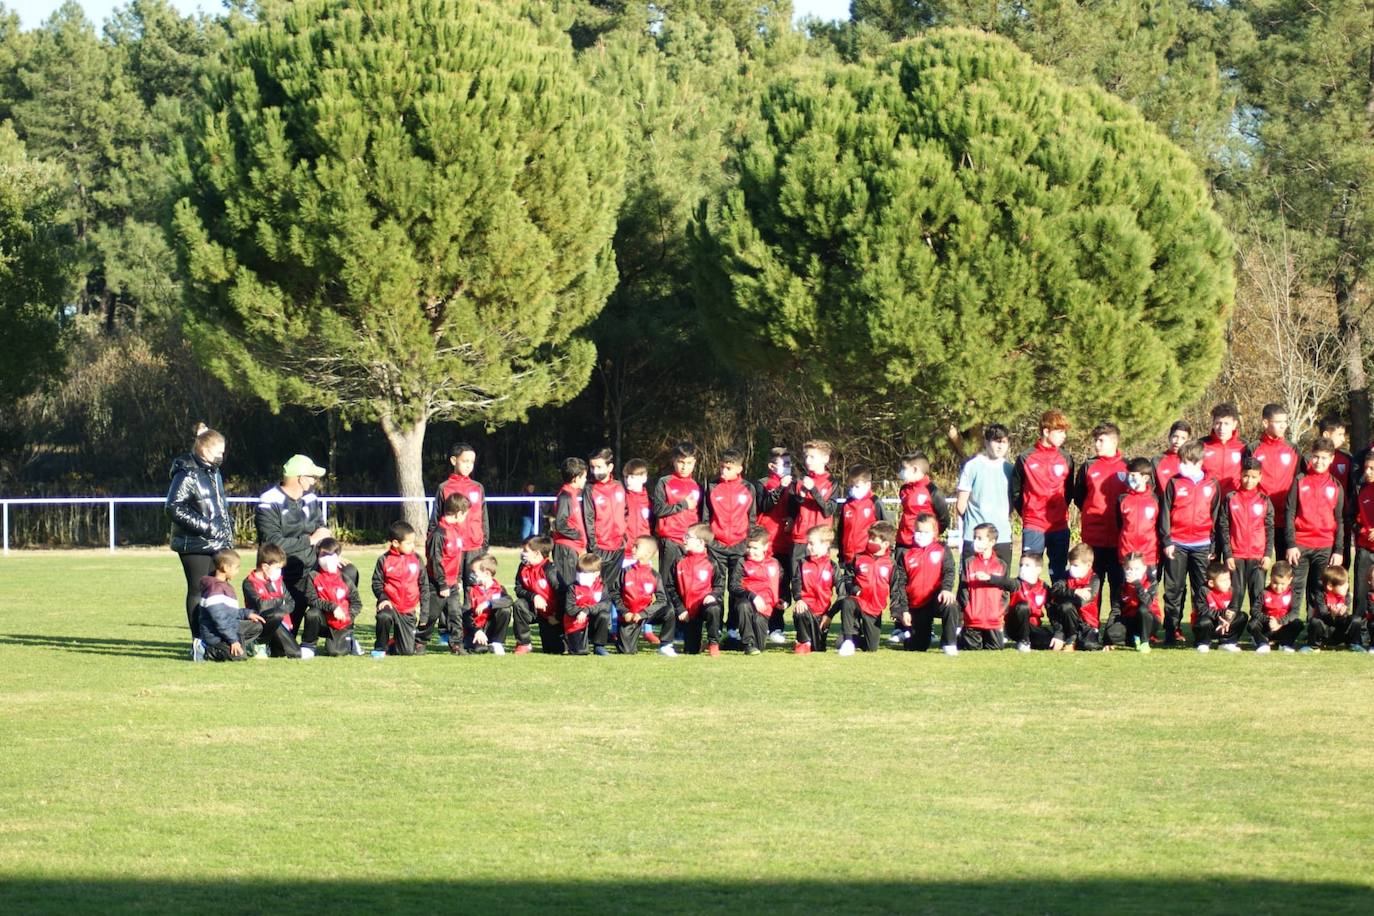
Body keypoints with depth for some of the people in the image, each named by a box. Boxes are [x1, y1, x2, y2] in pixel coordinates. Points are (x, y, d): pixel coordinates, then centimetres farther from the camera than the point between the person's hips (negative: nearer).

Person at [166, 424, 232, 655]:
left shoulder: (214, 473, 15)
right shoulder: (187, 474, -12)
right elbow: (173, 508, -19)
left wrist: (228, 533, 15)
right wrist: (205, 526, -20)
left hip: (218, 545, 8)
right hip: (194, 545, -8)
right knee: (197, 591, -3)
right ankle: (198, 640, 1)